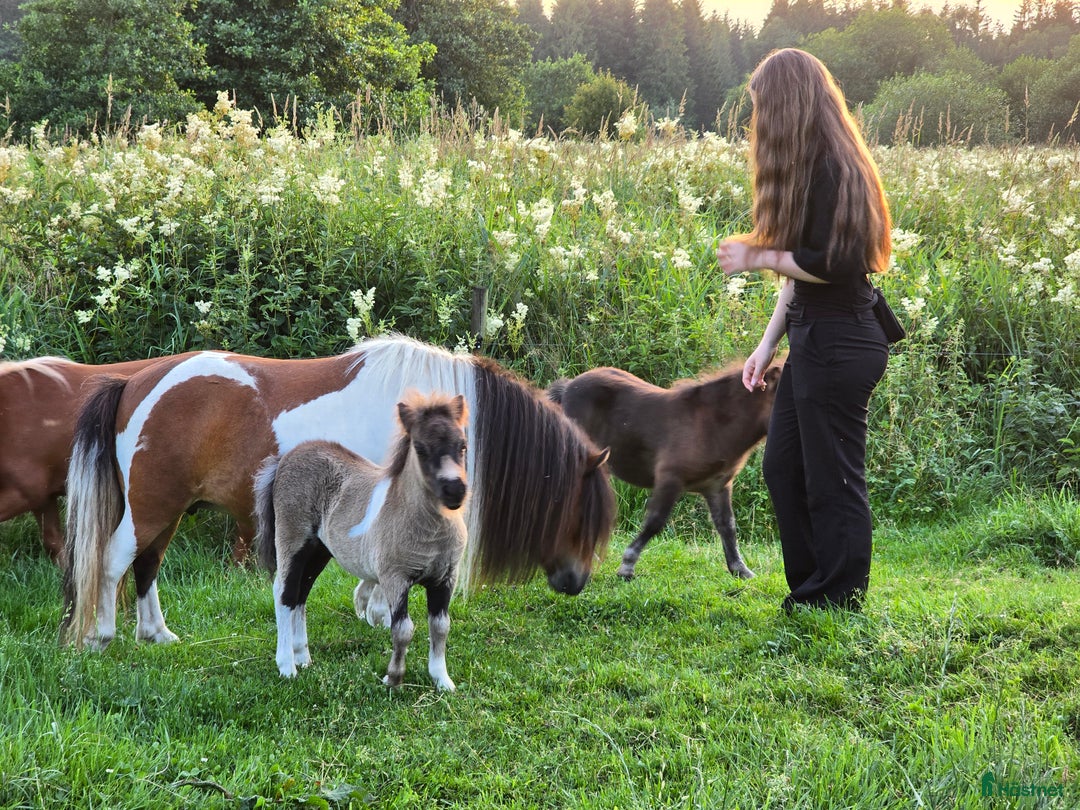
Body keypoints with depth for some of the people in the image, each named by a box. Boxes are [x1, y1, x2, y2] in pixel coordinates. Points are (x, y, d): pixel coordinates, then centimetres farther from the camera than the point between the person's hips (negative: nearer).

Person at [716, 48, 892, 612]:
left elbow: (831, 263, -24)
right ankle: (810, 595, 27)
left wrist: (758, 257, -11)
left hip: (839, 348, -10)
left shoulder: (830, 167, -18)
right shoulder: (814, 165, 12)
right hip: (814, 342, 10)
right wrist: (768, 344, 12)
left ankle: (839, 608, 14)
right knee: (782, 467, 16)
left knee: (833, 482, 1)